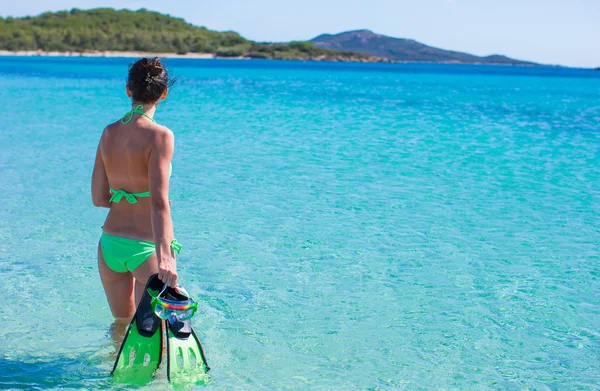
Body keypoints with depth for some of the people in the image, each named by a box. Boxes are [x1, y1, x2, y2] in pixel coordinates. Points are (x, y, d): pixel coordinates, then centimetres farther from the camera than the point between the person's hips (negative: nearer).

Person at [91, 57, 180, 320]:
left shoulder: (109, 133, 2)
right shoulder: (160, 136, -14)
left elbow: (98, 198, 4)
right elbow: (159, 202, -25)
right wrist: (165, 256, -31)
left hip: (110, 245, 6)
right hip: (146, 248, -6)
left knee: (122, 322, 25)